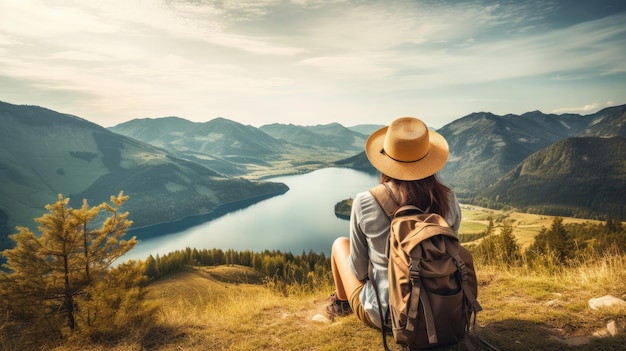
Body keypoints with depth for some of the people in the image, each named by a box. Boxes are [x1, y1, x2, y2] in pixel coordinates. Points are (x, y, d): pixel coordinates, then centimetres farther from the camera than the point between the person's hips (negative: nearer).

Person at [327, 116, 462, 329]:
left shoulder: (365, 203, -23)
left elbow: (358, 269, -10)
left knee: (340, 244, 21)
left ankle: (342, 302, 49)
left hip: (382, 314, -3)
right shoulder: (447, 200, -14)